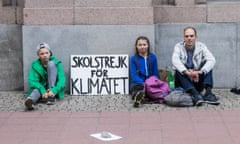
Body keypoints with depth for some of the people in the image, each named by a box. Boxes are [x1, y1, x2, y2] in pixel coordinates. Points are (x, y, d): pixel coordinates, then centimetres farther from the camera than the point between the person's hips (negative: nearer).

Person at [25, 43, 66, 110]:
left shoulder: (56, 62, -8)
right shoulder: (35, 65, -5)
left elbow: (62, 79, -16)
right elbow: (32, 81, -17)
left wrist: (54, 90, -36)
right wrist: (43, 91, -36)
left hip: (53, 89, -1)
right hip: (42, 87, 1)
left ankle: (52, 96, -26)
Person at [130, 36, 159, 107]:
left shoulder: (153, 57, 10)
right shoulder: (134, 58, 6)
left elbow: (156, 74, 9)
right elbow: (134, 75, -3)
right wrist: (143, 83, -21)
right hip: (138, 83, 0)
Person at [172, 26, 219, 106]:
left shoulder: (201, 46, -2)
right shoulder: (179, 46, -5)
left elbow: (212, 60, -19)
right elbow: (175, 60, -26)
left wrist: (200, 72, -36)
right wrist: (187, 73, -43)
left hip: (198, 80, 1)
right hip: (184, 80, -1)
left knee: (206, 64, -18)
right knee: (179, 69, -29)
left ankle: (208, 92, -33)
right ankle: (195, 94, -44)